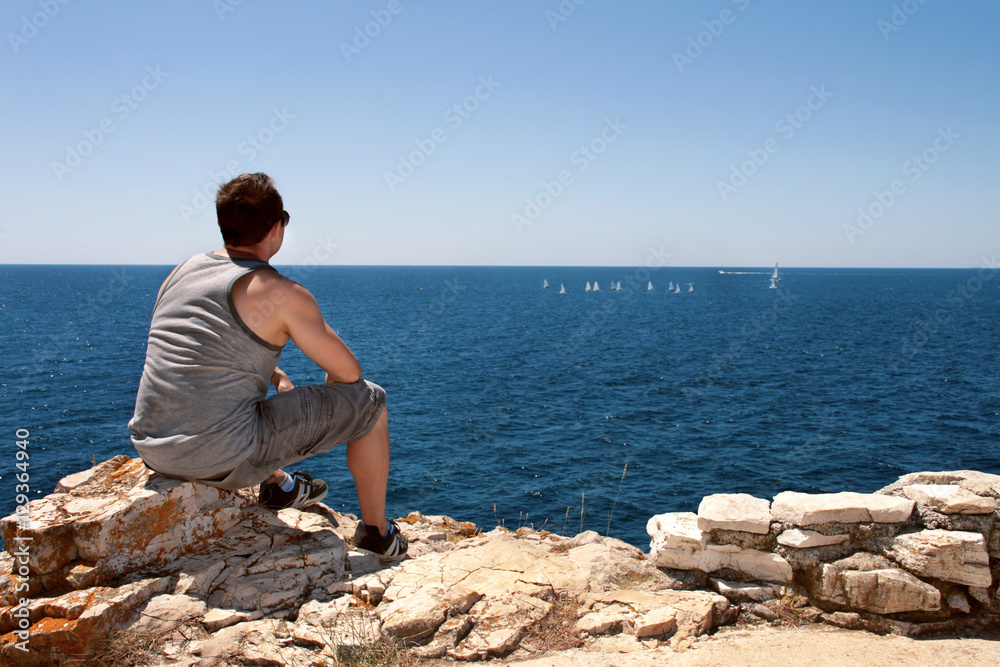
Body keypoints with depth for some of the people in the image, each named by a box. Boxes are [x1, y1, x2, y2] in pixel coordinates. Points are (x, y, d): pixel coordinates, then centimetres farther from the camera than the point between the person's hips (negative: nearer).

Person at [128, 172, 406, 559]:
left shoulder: (180, 273, 10)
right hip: (223, 461, -8)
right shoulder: (283, 295, -11)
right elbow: (348, 372, -3)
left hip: (150, 453, 8)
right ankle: (376, 531, 20)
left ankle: (278, 485, 41)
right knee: (368, 401, 4)